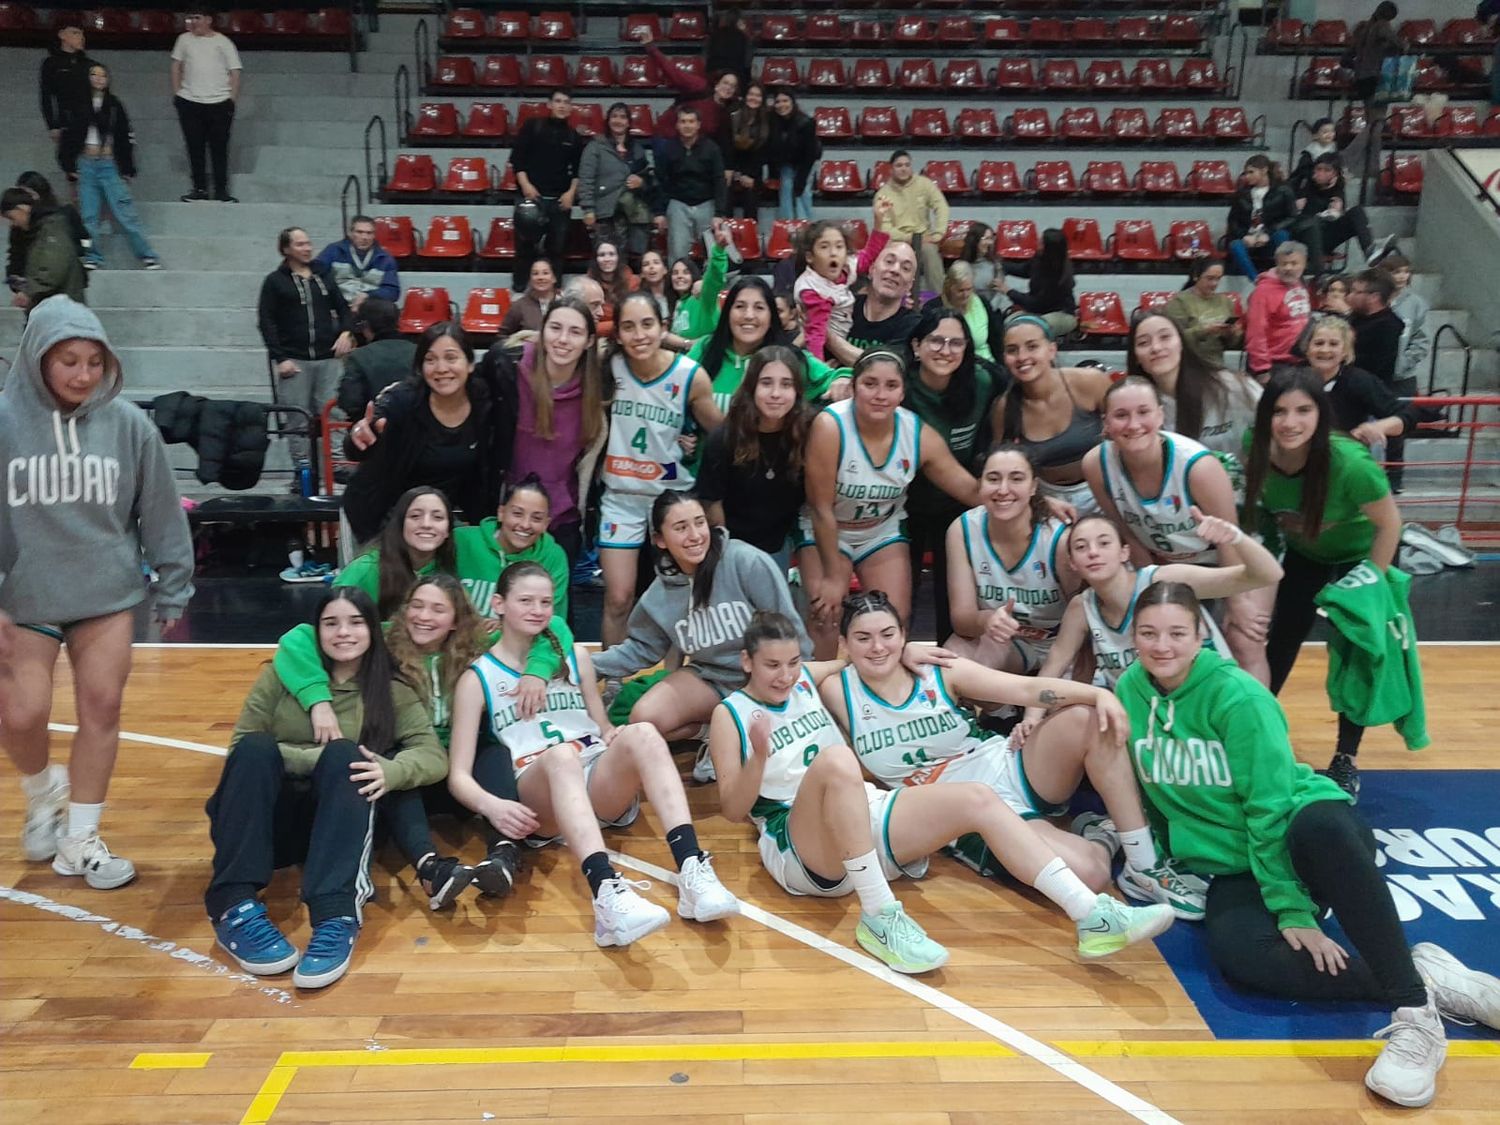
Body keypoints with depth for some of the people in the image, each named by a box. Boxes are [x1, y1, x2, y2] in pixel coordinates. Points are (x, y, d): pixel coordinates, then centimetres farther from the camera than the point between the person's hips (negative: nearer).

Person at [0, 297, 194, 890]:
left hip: (108, 594, 1)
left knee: (101, 710, 2)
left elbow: (161, 514, 2)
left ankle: (80, 838, 18)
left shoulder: (128, 424, -6)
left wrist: (173, 591, 5)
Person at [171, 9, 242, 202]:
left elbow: (235, 71, 0)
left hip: (220, 103, -2)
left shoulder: (222, 42, 1)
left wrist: (233, 99, -6)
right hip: (189, 103, 2)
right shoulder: (184, 39, 7)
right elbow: (176, 65, 15)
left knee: (219, 148, 1)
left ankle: (221, 190, 9)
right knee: (195, 148, 5)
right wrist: (176, 92, 8)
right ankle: (199, 188, 14)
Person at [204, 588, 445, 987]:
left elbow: (433, 756, -3)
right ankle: (235, 909, -39)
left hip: (343, 825, -1)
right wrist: (312, 760, -16)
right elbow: (241, 746, 0)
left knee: (343, 754, -30)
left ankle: (336, 918, -45)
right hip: (268, 819, 1)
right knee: (255, 749, -27)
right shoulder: (282, 674, 12)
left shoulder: (393, 692, 11)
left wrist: (390, 770, -26)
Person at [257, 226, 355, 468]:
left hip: (329, 358, 2)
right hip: (293, 359, -2)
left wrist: (346, 332, -2)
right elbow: (266, 322, 2)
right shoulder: (275, 281, 5)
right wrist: (280, 358, -7)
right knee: (297, 418, -2)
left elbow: (343, 308, 19)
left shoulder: (324, 274, 14)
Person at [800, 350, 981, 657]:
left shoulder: (919, 434, -16)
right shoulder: (830, 425, -28)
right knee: (826, 616, -16)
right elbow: (822, 509, -21)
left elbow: (971, 489, -9)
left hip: (884, 532, 3)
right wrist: (833, 577, -15)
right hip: (826, 533, -3)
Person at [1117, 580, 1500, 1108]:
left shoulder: (1237, 696, -18)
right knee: (1237, 955, -32)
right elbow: (1141, 790, 12)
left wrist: (1293, 908, -22)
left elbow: (1271, 809, -20)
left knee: (1319, 826, -43)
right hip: (1231, 869, 4)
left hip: (1307, 831, -4)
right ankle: (1428, 975, -18)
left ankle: (1415, 1010, -30)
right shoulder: (1130, 691, -2)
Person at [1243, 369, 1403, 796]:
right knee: (1282, 640, 10)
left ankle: (1346, 760, 15)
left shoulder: (1349, 463, -38)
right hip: (1304, 555, 4)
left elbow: (1389, 525, -23)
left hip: (1360, 557, -3)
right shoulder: (1258, 454, -26)